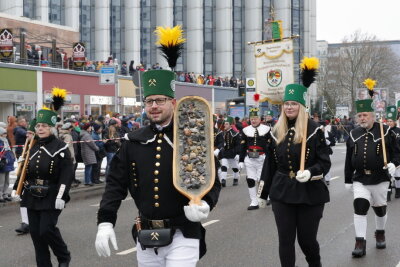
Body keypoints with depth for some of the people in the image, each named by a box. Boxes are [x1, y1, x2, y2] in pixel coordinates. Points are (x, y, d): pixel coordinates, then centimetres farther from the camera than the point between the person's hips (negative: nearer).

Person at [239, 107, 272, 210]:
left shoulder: (266, 129, -1)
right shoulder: (246, 130, 8)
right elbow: (242, 147, 9)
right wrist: (241, 161, 6)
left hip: (262, 159, -3)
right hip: (249, 159, 3)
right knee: (250, 180, 2)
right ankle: (254, 202, 11)